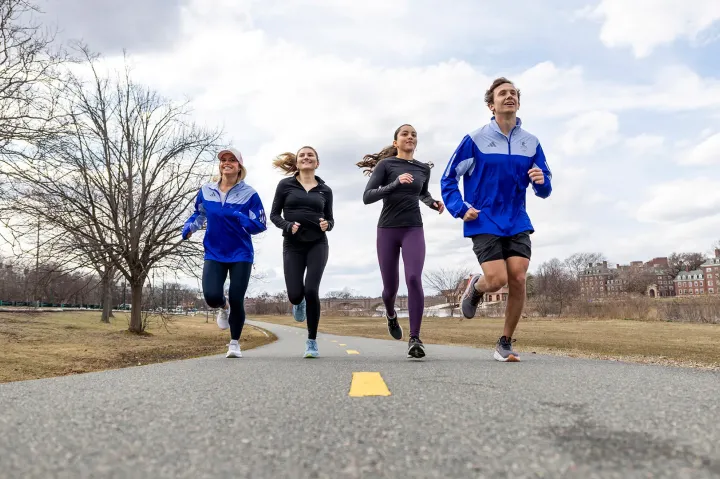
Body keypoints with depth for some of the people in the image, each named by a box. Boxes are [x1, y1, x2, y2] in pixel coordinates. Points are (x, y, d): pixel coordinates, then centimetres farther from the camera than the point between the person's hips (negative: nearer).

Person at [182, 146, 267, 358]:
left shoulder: (249, 194, -8)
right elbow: (199, 215, 19)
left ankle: (235, 343, 21)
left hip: (241, 255, -2)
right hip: (214, 254, 2)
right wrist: (188, 228, -2)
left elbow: (260, 226, -9)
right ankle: (224, 307, 27)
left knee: (236, 300, -3)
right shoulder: (206, 191, 2)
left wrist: (237, 216, -24)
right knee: (212, 297, -13)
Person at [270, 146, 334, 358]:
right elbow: (274, 214, 5)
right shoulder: (285, 185, 5)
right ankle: (300, 304, 36)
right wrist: (288, 226, -14)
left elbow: (330, 219, 13)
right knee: (295, 295, -7)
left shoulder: (325, 190, 9)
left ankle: (312, 341, 3)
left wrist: (326, 225, -10)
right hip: (293, 245, 0)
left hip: (317, 244, 0)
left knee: (311, 290, -14)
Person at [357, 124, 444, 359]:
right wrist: (395, 183, -23)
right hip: (388, 230, -1)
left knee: (414, 279, -21)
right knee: (390, 287, 6)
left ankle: (415, 338, -17)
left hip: (413, 229, 1)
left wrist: (435, 203, 8)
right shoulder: (385, 164, -1)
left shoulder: (424, 168, 10)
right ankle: (391, 315, 42)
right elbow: (367, 197, -12)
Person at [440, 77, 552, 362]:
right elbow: (448, 179, 2)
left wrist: (542, 182, -11)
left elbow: (544, 189, 12)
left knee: (518, 280, -8)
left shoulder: (531, 143, 7)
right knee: (497, 280, -14)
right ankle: (475, 287, 25)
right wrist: (461, 209, -12)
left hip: (517, 223, 3)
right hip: (484, 224, -3)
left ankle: (505, 344, 10)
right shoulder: (475, 140, -3)